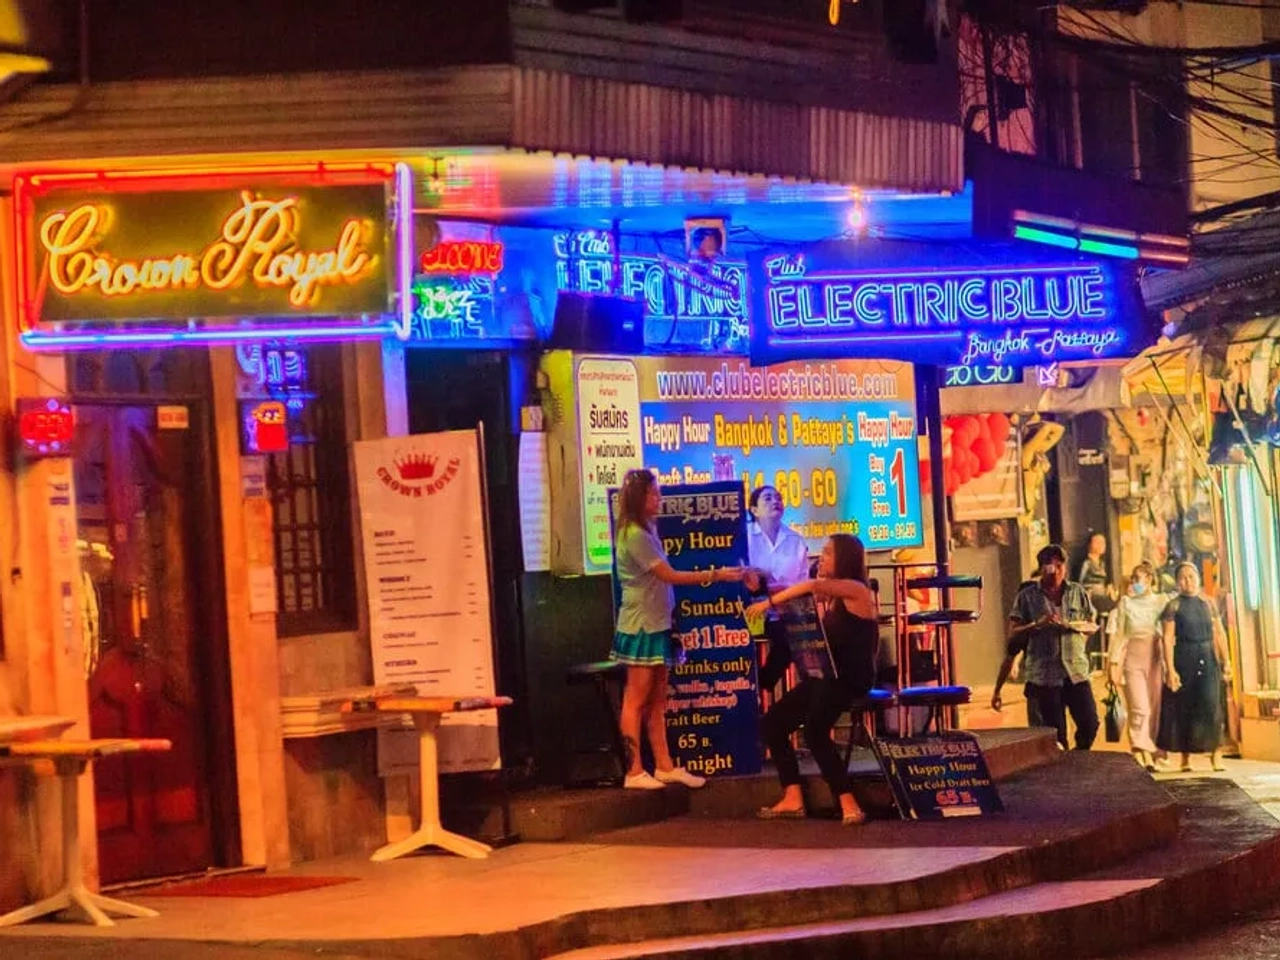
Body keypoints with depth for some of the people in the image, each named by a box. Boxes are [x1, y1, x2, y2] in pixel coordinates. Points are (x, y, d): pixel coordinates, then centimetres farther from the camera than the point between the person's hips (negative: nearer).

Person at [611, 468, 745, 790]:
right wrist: (716, 575, -16)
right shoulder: (635, 536, -16)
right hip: (641, 627, -9)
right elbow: (670, 576, -17)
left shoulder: (646, 531, 14)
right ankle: (634, 772, -1)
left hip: (655, 625, 9)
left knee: (657, 701, 11)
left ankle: (664, 766, 15)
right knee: (636, 700, -4)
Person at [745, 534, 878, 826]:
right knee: (774, 721, 2)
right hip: (826, 675, 10)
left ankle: (848, 804, -28)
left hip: (851, 678, -10)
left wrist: (769, 603, -21)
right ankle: (793, 799, 1)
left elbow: (812, 586, -23)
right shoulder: (830, 598, 20)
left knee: (814, 729, -30)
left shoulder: (857, 590, -9)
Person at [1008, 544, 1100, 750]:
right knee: (1056, 734, -1)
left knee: (1090, 724, -5)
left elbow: (1093, 626, 13)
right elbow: (1013, 635, 1)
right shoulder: (1027, 596, 4)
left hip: (1076, 671, 2)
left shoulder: (1077, 592, 11)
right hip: (1045, 675, -2)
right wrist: (1038, 625, -15)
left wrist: (1072, 625, -8)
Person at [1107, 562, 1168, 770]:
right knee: (1140, 708, -12)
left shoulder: (1162, 602, 8)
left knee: (1156, 708, 0)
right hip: (1133, 658, -1)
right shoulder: (1126, 602, 8)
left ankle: (1153, 753, 9)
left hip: (1156, 659, 1)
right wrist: (1114, 663, -1)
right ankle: (1141, 753, -17)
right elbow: (1119, 634, 5)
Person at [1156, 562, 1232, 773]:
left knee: (1211, 703, -10)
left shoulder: (1208, 604, 12)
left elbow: (1219, 634, 14)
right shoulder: (1173, 606, 0)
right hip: (1184, 659, -2)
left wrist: (1225, 661, 6)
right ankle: (1185, 758, 8)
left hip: (1208, 659, 2)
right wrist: (1170, 669, -14)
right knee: (1184, 706, 0)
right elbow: (1166, 638, -6)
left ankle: (1215, 752, -9)